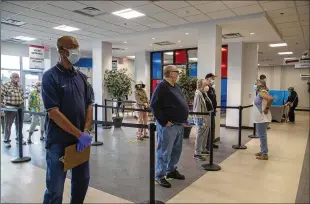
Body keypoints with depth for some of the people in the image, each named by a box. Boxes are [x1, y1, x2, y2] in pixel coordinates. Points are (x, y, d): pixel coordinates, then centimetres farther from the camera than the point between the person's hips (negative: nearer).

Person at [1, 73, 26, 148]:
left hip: (20, 108, 6)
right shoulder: (6, 85, -11)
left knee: (19, 124, 14)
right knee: (8, 125, 5)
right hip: (10, 108, -6)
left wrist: (22, 103, 11)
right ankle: (6, 140, 18)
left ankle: (19, 138, 28)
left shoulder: (20, 86, 9)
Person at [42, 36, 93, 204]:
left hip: (81, 139, 6)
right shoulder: (50, 76, -11)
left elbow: (89, 105, 8)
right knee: (55, 189, 5)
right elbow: (53, 112, -18)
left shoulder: (81, 77, 8)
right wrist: (79, 134, -19)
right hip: (59, 141, -6)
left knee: (82, 180, 18)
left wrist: (86, 131, -7)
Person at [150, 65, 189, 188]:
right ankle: (159, 176, 13)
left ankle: (171, 171, 34)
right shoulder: (162, 86, -13)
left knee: (176, 150, 18)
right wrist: (164, 122, -20)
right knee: (164, 152, 0)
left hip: (179, 124, 9)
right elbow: (154, 106, -19)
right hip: (168, 126, -9)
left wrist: (184, 118, 14)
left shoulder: (176, 86, 15)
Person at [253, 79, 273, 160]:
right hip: (260, 118, 10)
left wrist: (266, 108, -23)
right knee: (261, 135, 18)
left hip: (262, 118, -10)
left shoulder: (262, 92, -17)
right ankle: (262, 151, 29)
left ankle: (265, 155, 5)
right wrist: (266, 107, 14)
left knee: (262, 135, -3)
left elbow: (271, 98, -34)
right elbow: (268, 99, 27)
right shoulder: (260, 92, 13)